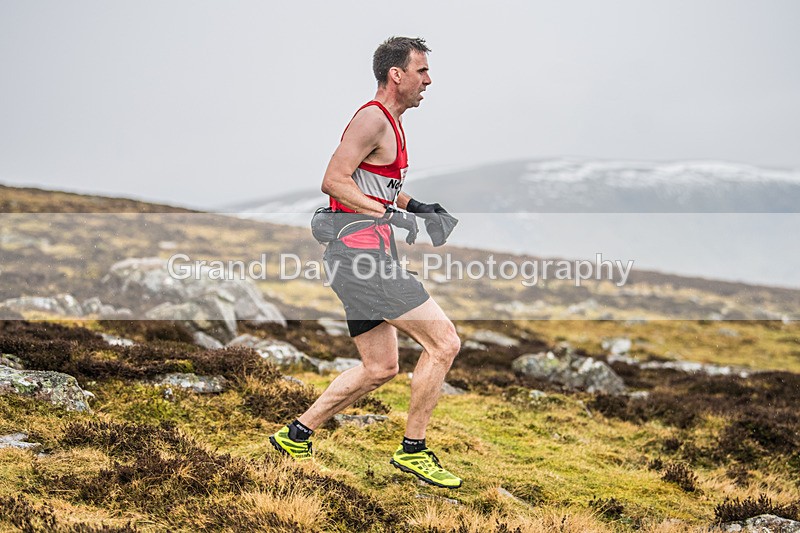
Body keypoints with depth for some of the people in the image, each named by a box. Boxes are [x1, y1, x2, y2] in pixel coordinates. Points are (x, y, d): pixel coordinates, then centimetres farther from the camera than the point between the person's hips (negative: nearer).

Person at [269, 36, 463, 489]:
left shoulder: (392, 122, 20)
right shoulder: (373, 118, -11)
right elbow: (334, 181, -18)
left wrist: (417, 207, 15)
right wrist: (392, 216, -21)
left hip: (359, 255, 11)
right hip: (362, 249, -11)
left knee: (381, 368, 16)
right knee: (444, 344, -9)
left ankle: (296, 436, 23)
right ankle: (413, 451, 1)